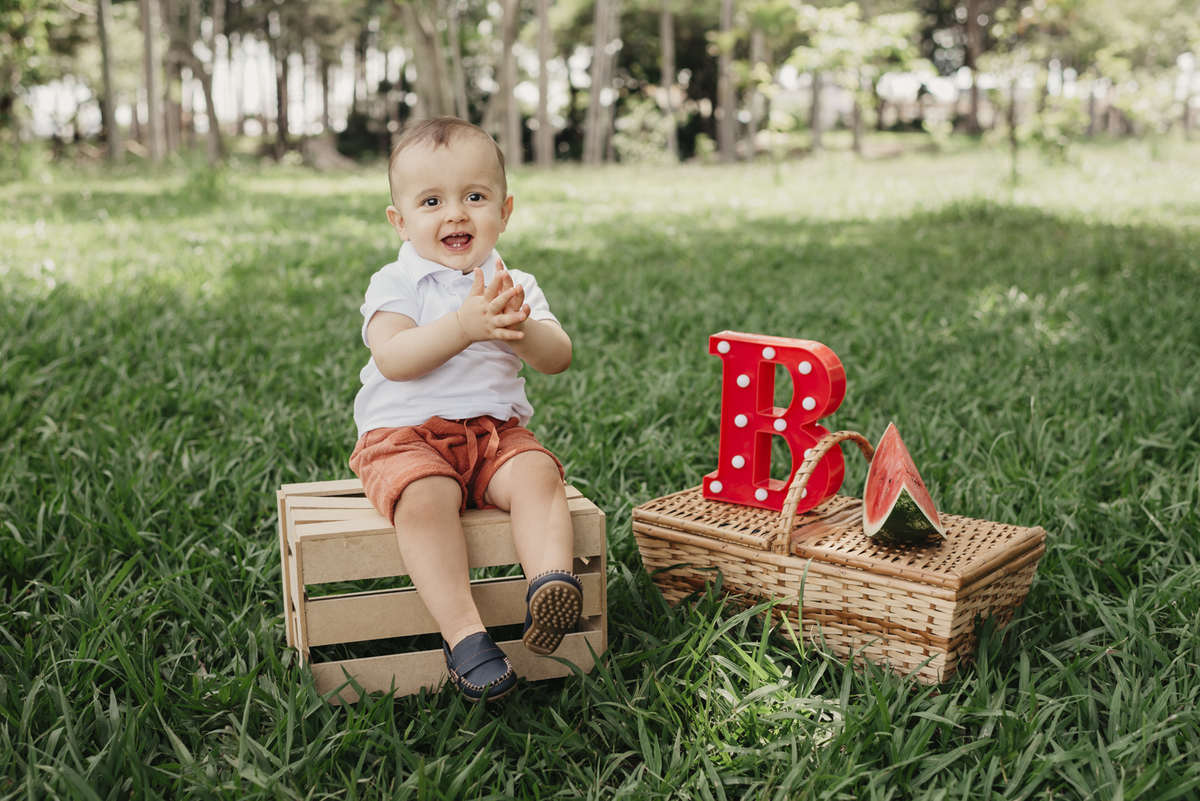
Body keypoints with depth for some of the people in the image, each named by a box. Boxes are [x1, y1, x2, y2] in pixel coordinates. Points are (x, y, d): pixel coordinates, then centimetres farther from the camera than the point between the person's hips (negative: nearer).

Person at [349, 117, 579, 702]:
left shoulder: (514, 286, 11)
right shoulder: (396, 283, 0)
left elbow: (558, 359, -1)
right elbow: (392, 359, -17)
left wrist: (519, 328, -22)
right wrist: (464, 326, -29)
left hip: (495, 429, 3)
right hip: (405, 434, -3)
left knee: (538, 475, -26)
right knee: (424, 495, -32)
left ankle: (550, 581, -37)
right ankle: (462, 632, -33)